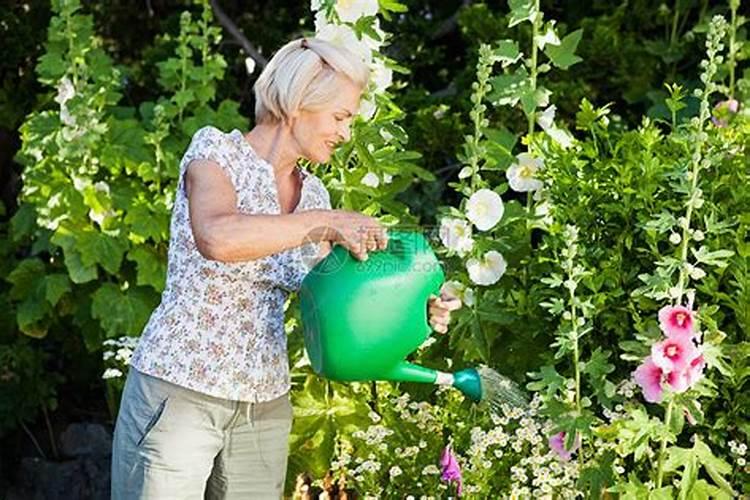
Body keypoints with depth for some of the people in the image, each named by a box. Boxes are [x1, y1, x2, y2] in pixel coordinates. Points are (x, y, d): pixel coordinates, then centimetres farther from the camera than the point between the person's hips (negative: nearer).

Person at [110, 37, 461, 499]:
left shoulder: (313, 194, 10)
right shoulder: (216, 150, -8)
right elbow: (217, 238, -29)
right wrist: (326, 222, -28)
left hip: (265, 407, 6)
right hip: (179, 393, -6)